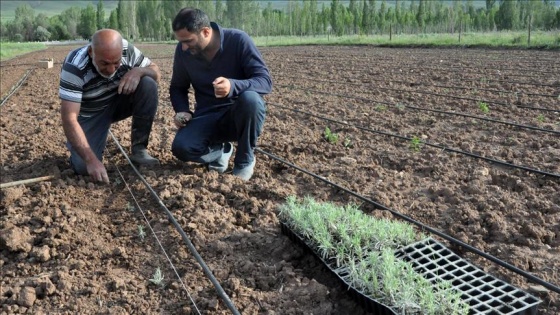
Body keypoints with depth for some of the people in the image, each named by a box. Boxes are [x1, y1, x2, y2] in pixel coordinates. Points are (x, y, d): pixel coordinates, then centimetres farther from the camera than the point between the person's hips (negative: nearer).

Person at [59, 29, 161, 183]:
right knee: (83, 167, -25)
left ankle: (139, 149, -12)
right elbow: (69, 118, -36)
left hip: (118, 103, 4)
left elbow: (156, 71, -7)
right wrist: (91, 160, -45)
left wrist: (138, 71, -32)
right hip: (89, 115, -3)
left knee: (148, 84, -25)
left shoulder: (127, 50, -21)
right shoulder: (75, 66, -33)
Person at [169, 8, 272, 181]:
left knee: (250, 98, -38)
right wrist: (182, 110, -13)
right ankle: (220, 151, 8)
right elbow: (178, 87, 9)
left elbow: (265, 80, -21)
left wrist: (233, 86, -41)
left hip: (241, 114, -2)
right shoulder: (183, 51, -6)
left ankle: (245, 160, -12)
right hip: (207, 116, 3)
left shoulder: (238, 40, -17)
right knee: (181, 148, -27)